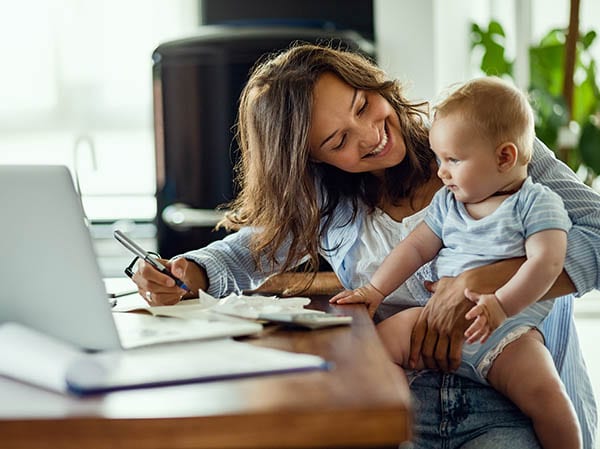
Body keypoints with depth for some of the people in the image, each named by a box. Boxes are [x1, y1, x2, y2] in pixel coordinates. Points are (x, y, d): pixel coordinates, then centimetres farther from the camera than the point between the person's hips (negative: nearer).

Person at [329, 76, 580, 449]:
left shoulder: (537, 203, -1)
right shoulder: (447, 203, 18)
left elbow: (546, 261, -15)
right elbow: (416, 247, 20)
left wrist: (502, 305, -27)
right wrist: (376, 289, 8)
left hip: (506, 332, -5)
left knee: (543, 392, -29)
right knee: (385, 337, -16)